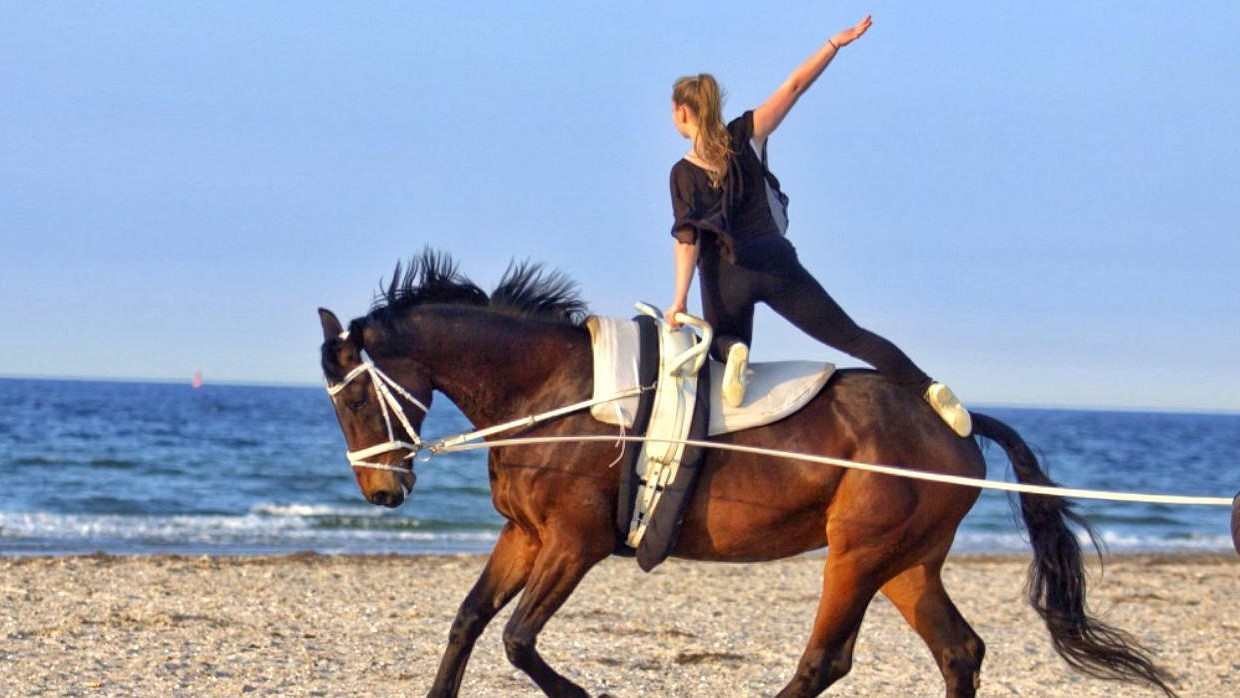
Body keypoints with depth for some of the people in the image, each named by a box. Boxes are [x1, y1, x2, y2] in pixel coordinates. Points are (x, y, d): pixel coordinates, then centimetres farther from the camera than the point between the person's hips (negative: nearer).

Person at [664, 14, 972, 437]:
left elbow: (687, 237, -10)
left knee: (723, 341, 26)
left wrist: (679, 298, -13)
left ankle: (734, 352, -12)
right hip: (775, 261, 2)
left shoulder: (683, 173, -1)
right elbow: (795, 86, 3)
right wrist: (836, 44, 8)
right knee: (851, 337, 1)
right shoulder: (746, 136, 4)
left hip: (725, 275, -2)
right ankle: (929, 390, -17)